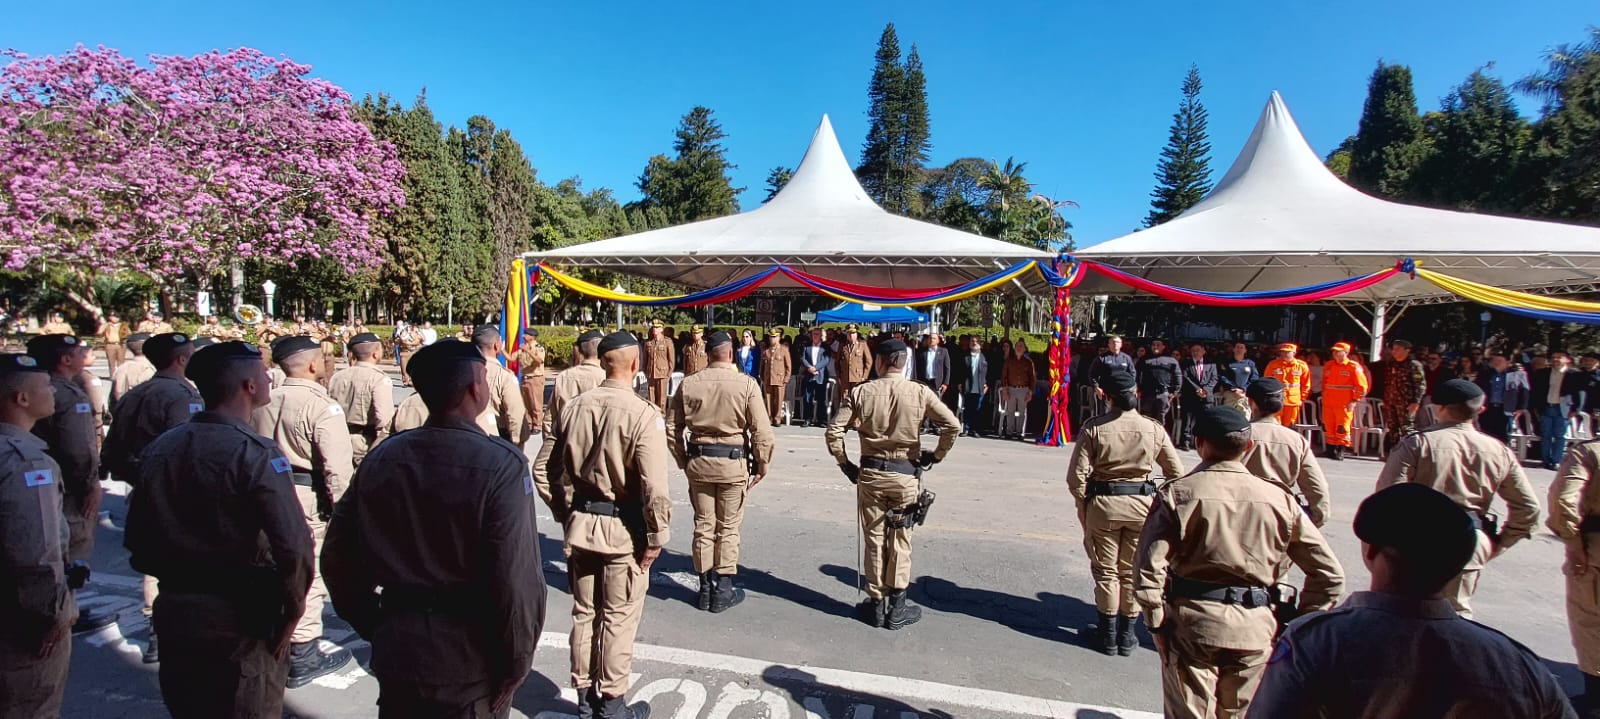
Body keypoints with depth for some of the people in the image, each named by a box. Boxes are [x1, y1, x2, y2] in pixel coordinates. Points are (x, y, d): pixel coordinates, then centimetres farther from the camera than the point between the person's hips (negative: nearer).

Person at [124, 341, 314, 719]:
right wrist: (293, 608, -12)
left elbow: (137, 539, 6)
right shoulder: (255, 453, -21)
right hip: (241, 620, -6)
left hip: (173, 612, 6)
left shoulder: (158, 449, 1)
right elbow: (293, 544, -26)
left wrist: (177, 578, 17)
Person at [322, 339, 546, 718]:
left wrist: (376, 626, 15)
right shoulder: (501, 464, -20)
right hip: (469, 661, -4)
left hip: (396, 650, 5)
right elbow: (517, 578, -24)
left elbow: (337, 558, 5)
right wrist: (516, 663, -11)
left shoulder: (382, 457, -2)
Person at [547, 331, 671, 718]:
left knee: (584, 611, 18)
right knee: (619, 617, 10)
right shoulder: (643, 414, -18)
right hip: (624, 527, -5)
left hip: (580, 523, 5)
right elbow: (654, 487, -21)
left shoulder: (573, 407, -1)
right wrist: (656, 536, -10)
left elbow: (553, 469, 7)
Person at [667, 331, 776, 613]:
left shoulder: (688, 384, -2)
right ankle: (723, 590, 17)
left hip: (698, 461, 3)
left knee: (703, 526, 14)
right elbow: (762, 431, -11)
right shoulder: (746, 384, -11)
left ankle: (706, 588, 24)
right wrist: (761, 466, 1)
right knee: (728, 528, 10)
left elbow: (672, 427, 3)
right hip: (733, 463, -2)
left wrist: (683, 460, 15)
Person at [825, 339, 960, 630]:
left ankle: (876, 604, 20)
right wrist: (937, 455, 4)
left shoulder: (860, 392, -5)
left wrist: (844, 463, 4)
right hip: (906, 474, 0)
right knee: (900, 541, 9)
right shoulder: (920, 392, -5)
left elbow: (833, 430, -8)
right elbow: (952, 425, -9)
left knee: (874, 540, 11)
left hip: (870, 473, 1)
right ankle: (897, 608, 15)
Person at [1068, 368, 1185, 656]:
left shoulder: (1093, 428, -11)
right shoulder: (1153, 428, -5)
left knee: (1105, 570, 13)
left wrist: (1083, 505, 3)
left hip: (1103, 503, -2)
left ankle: (1108, 634, 20)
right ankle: (1127, 635, 24)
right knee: (1132, 572, 15)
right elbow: (1176, 472, 1)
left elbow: (1076, 475, -11)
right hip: (1142, 504, 2)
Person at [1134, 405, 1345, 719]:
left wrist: (1157, 623, -4)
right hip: (1255, 629, 3)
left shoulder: (1177, 493, -9)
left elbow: (1150, 568, -15)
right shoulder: (1279, 499, -2)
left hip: (1192, 624, -3)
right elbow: (1330, 574, 1)